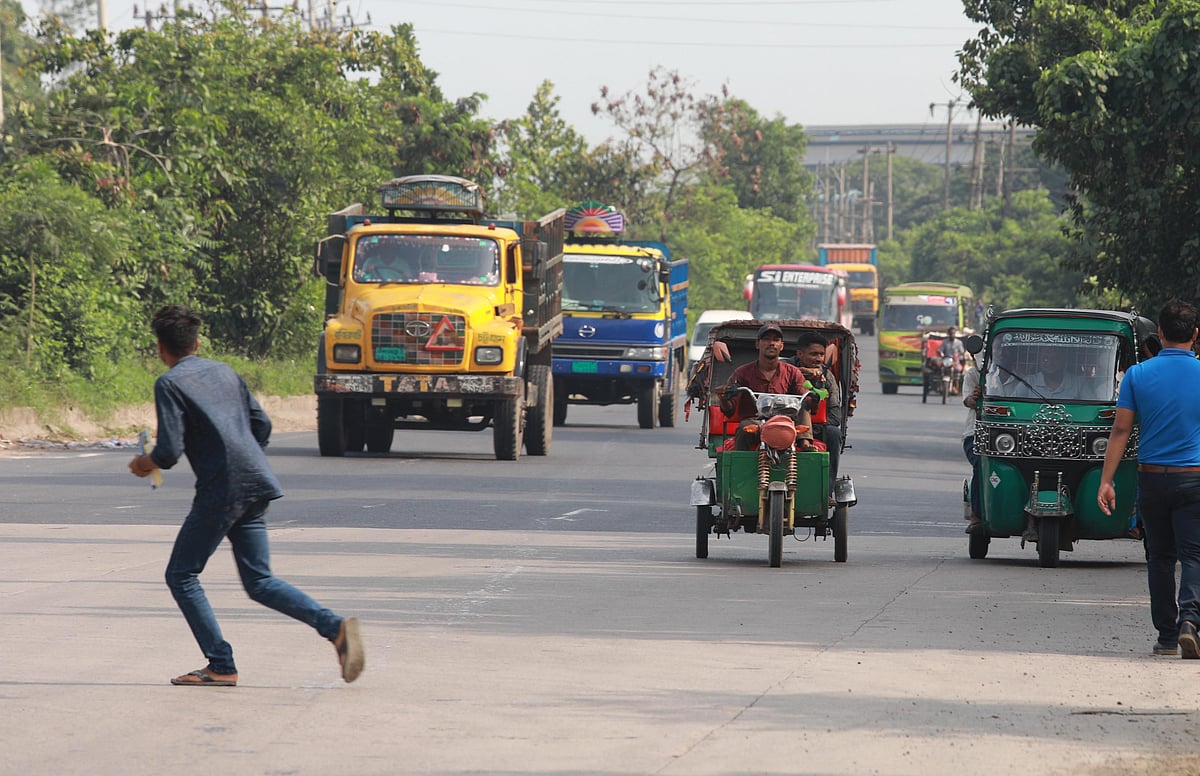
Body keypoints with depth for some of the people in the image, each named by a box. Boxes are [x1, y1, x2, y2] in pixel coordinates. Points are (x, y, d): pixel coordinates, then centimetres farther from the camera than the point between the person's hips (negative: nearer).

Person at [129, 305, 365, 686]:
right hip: (256, 487, 7)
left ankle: (221, 666, 1)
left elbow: (169, 451, -12)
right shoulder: (224, 372, 17)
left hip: (220, 493, -7)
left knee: (181, 576, 7)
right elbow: (262, 425, 17)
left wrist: (144, 464, 8)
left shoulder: (169, 383, -5)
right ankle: (334, 626, -9)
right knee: (259, 582, 11)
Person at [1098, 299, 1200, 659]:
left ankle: (1166, 635, 15)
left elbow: (1121, 430, -3)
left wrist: (1106, 480, -1)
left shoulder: (1138, 375, -2)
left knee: (1160, 557, 13)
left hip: (1152, 479, 2)